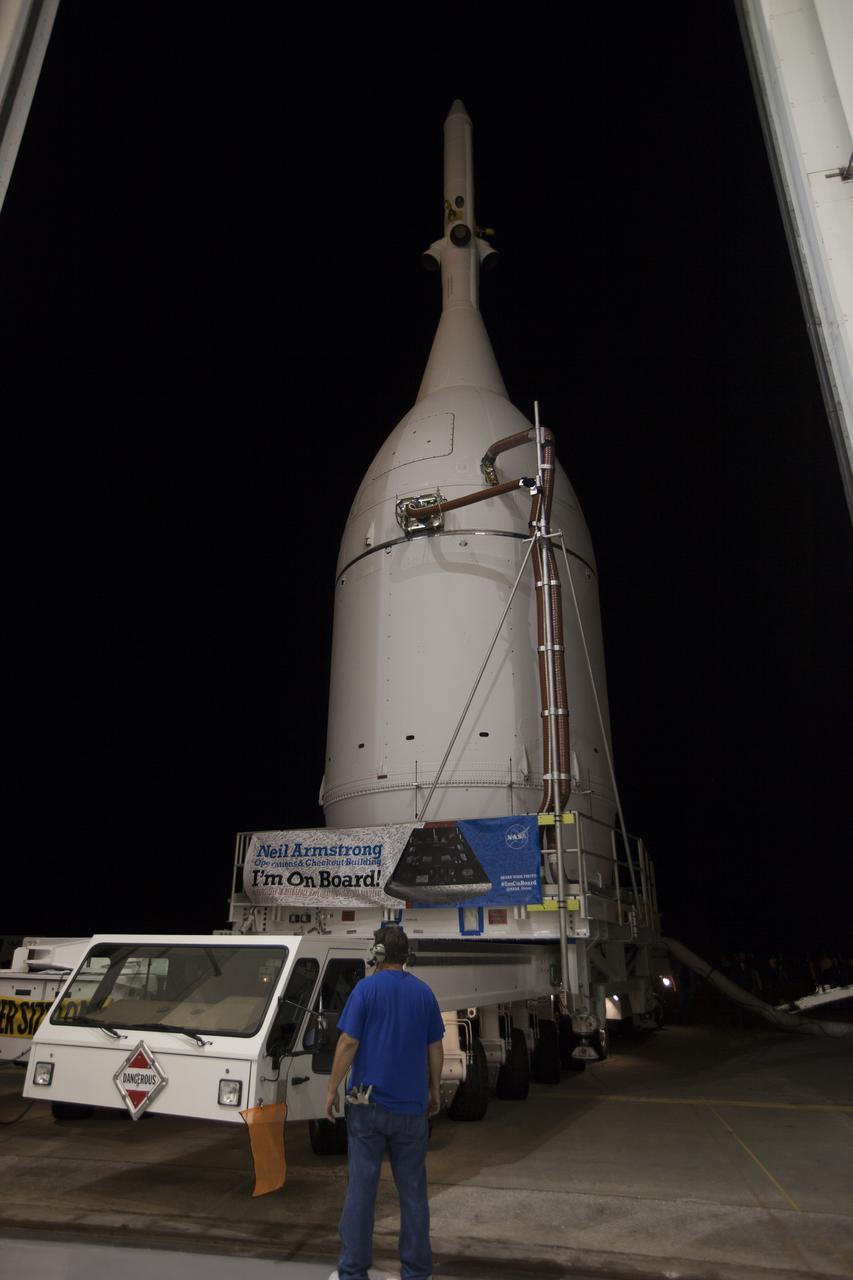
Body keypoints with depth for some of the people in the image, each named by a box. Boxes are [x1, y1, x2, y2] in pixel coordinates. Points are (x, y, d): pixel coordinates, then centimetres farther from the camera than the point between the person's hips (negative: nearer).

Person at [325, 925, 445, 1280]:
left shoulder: (366, 989, -8)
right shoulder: (424, 992, 2)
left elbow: (348, 1043, -11)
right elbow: (435, 1048, 7)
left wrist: (332, 1089, -2)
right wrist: (434, 1091, 18)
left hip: (369, 1102, -3)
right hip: (412, 1105, 3)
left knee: (361, 1187, 6)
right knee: (412, 1190, 12)